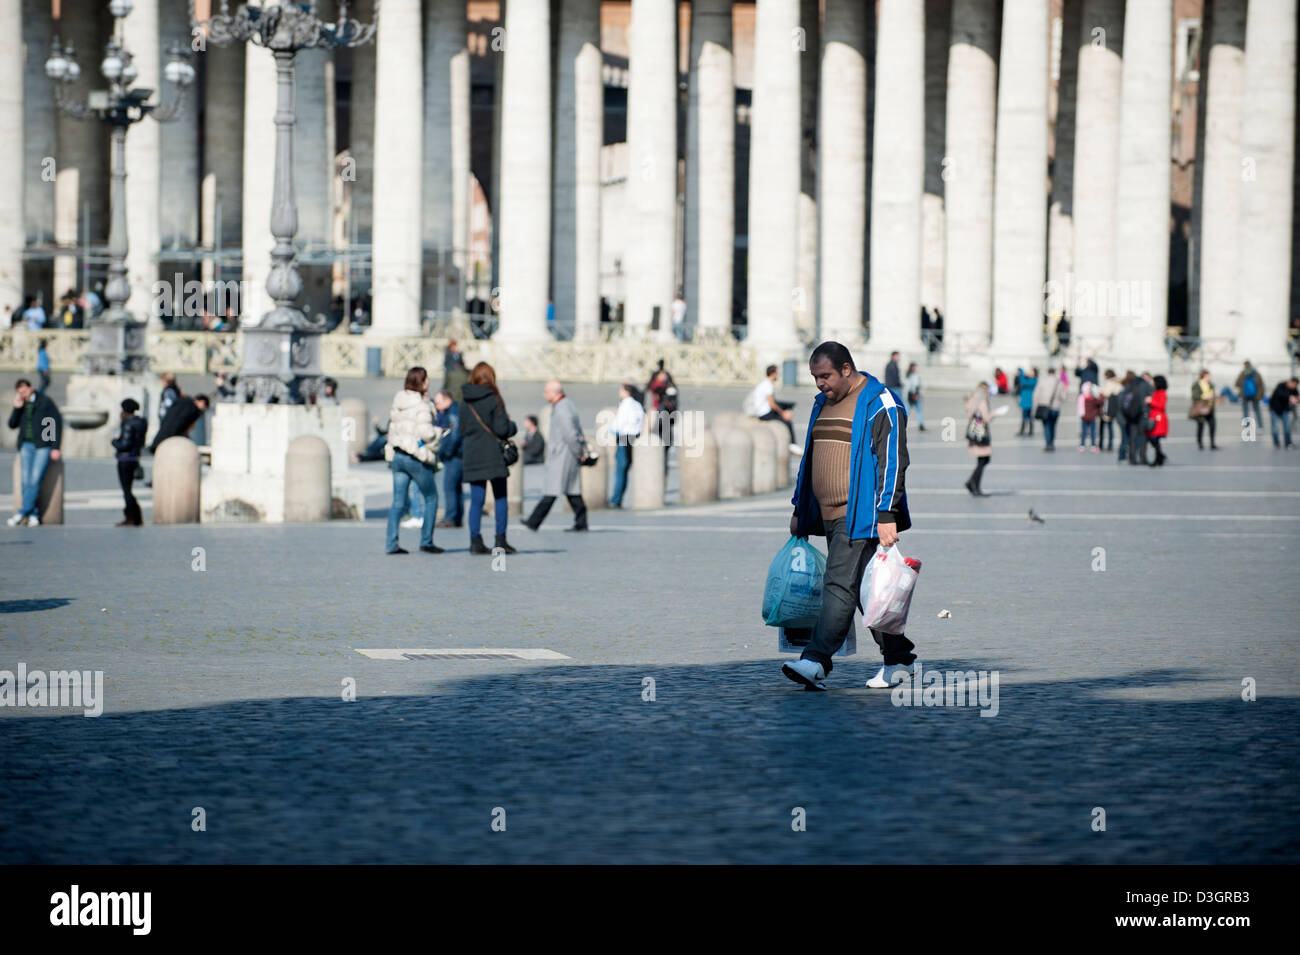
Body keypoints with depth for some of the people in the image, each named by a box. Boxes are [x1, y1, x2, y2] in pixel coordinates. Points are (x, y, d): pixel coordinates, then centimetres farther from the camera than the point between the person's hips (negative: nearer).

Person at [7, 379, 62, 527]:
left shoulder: (45, 401, 0)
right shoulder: (20, 405, 14)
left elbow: (57, 423, 0)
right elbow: (12, 424, 11)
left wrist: (55, 448, -6)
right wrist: (17, 408, -4)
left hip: (43, 445, -5)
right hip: (26, 445, 5)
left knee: (35, 478, -17)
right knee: (25, 480, -7)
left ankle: (21, 513, -19)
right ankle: (33, 514, -6)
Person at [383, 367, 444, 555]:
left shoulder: (396, 405, 9)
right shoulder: (421, 405, -13)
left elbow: (391, 429, 11)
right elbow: (425, 432, -20)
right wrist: (438, 432, -2)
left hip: (397, 455, 6)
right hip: (417, 458, -6)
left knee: (398, 502, 7)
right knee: (431, 499, 8)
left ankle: (391, 543, 2)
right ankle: (426, 541, 5)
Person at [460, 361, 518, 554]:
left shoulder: (465, 403, 6)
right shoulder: (494, 400, -9)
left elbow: (462, 431, 11)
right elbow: (502, 429, -12)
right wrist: (513, 426, 7)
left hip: (472, 457, 4)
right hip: (493, 456, -4)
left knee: (476, 500, 6)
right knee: (500, 498, 5)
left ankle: (475, 540, 1)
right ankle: (500, 540, 1)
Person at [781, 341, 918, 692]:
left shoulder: (879, 403, -8)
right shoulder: (822, 404, 18)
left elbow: (893, 461, -14)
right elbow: (811, 458, 26)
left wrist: (886, 515, -20)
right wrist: (799, 510, 24)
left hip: (861, 516, -9)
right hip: (831, 516, 9)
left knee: (840, 585, -15)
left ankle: (816, 661, -21)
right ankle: (900, 659, 19)